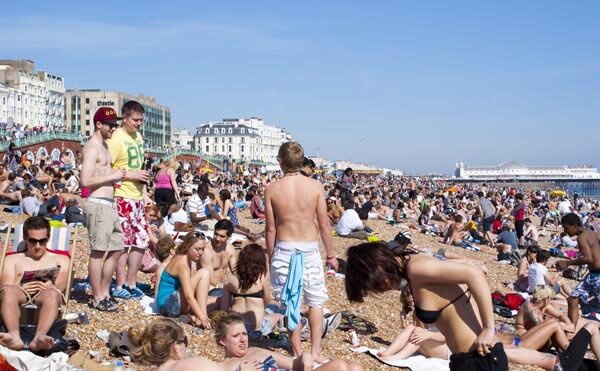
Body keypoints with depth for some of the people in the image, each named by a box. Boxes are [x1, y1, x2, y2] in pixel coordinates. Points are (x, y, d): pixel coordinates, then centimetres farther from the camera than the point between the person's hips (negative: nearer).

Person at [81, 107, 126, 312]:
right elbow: (85, 180, -20)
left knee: (116, 249, 13)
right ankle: (98, 299, 5)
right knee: (98, 252, -3)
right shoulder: (92, 147, -11)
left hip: (109, 205, 10)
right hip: (97, 204, -10)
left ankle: (104, 293, 22)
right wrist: (112, 176, -14)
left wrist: (115, 175, 11)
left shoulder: (104, 146, 19)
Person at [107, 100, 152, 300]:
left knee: (141, 240, 11)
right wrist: (130, 175, -18)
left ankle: (131, 284, 22)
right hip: (123, 198, -8)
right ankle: (121, 286, 11)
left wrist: (145, 193, 16)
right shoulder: (116, 139, -13)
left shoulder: (138, 137, 14)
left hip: (137, 198, 8)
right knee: (124, 242, -2)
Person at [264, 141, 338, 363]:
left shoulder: (272, 189, -7)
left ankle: (297, 353, 18)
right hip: (310, 249, 0)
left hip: (284, 249, 0)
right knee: (316, 301, 15)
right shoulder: (315, 186, -8)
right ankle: (315, 351, 14)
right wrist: (330, 254, 8)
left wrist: (270, 256, 9)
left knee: (290, 302, 11)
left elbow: (271, 228, -4)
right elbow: (324, 224, -4)